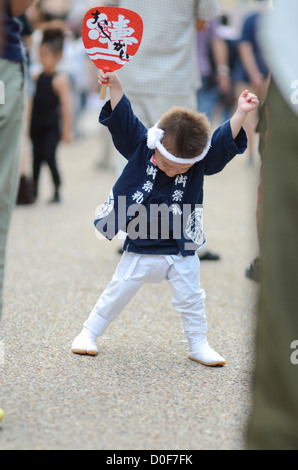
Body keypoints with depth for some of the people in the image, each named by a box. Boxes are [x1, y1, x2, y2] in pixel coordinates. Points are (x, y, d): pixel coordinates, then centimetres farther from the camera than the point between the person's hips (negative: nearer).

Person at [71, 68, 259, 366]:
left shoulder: (201, 163, -10)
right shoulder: (140, 148, -12)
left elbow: (225, 141, -12)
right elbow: (122, 118, -12)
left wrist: (241, 113, -25)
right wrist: (114, 84, -21)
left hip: (182, 251, 1)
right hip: (141, 248, -1)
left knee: (190, 298, 8)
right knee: (117, 292, 7)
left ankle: (198, 345, 25)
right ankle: (89, 333, 21)